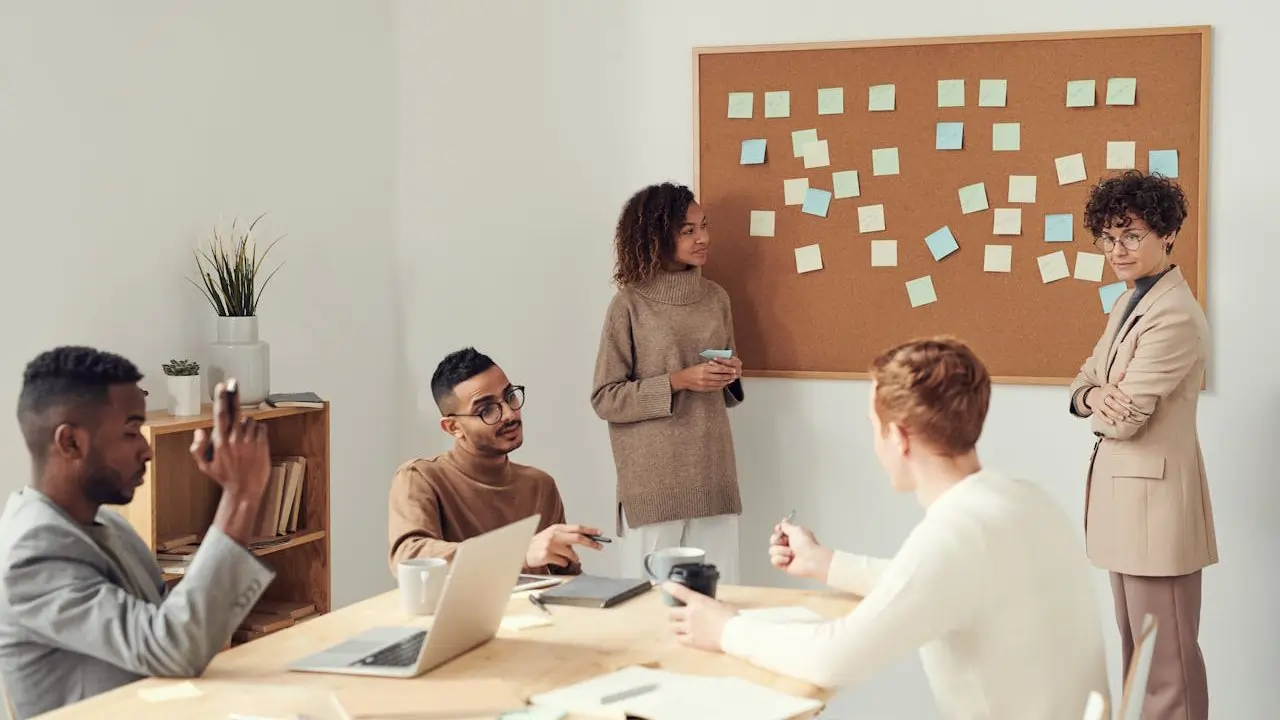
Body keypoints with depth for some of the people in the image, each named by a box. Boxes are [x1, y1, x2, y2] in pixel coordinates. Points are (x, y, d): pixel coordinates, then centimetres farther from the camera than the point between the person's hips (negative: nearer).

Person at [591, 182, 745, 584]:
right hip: (654, 482, -4)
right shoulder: (630, 305, -4)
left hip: (713, 475, 4)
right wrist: (677, 382, -15)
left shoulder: (716, 298, 10)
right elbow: (605, 399, -6)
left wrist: (731, 376, -1)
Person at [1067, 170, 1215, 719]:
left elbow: (1124, 420, -21)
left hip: (1155, 496, -10)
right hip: (1124, 492, 10)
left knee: (1166, 659, -2)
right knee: (1135, 648, 19)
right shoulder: (1129, 304, 13)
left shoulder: (1174, 317, -19)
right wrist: (1096, 396, -9)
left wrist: (1103, 406, 1)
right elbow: (1085, 382, 14)